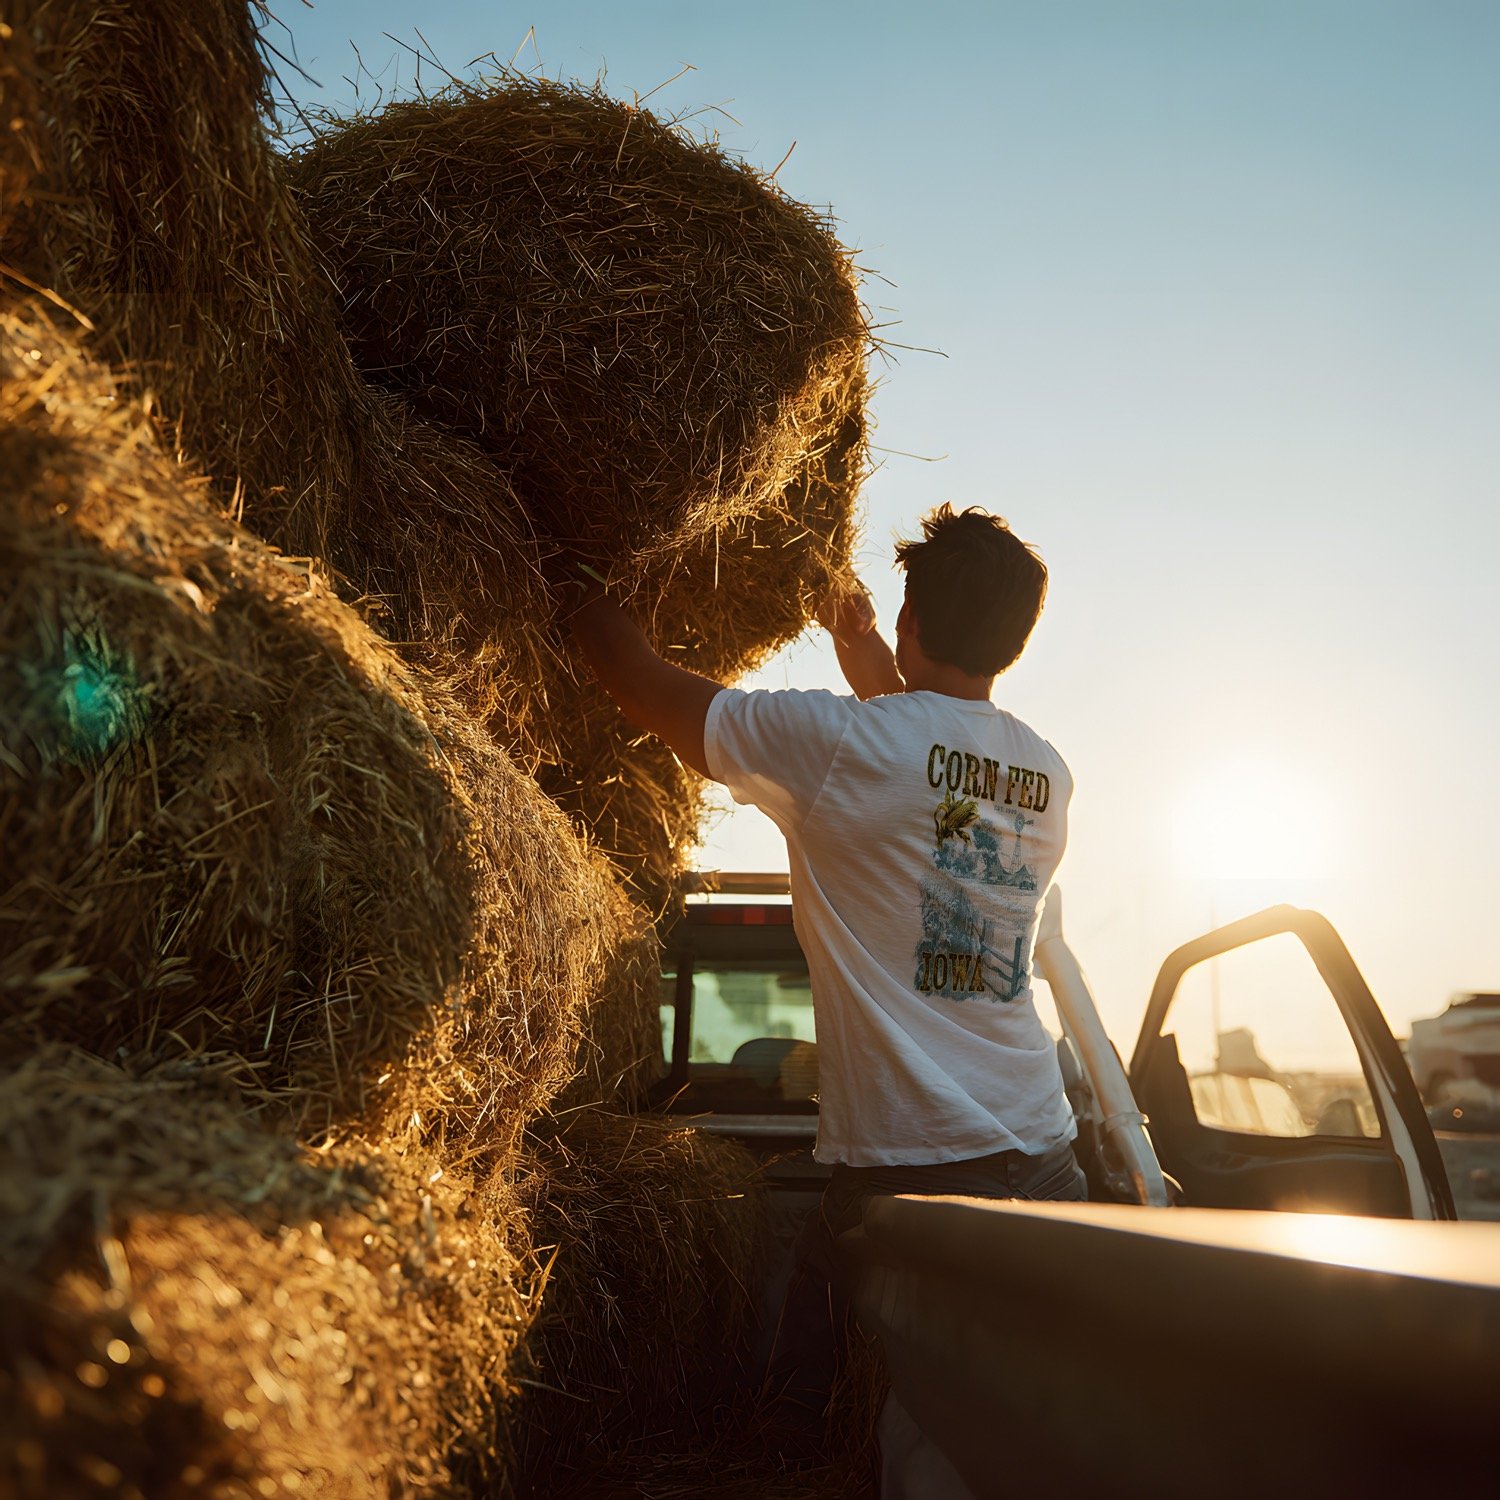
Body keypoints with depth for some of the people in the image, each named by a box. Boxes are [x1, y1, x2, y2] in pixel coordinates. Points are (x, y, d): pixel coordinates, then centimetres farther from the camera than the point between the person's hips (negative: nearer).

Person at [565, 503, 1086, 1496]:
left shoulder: (843, 742, -11)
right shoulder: (1050, 776, 8)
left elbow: (640, 680, -2)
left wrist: (595, 597, 16)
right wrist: (863, 648, 35)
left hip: (905, 1163, -6)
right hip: (1040, 1156, 6)